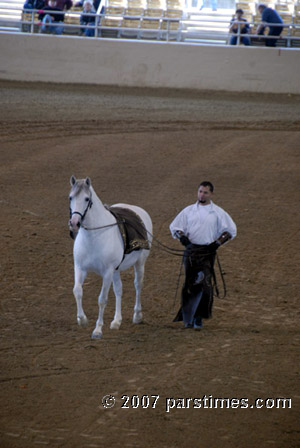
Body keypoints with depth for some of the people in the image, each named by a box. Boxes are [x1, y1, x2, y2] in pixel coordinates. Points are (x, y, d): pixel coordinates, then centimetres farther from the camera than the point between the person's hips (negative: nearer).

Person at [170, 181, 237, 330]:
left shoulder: (218, 212, 5)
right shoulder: (188, 210, 10)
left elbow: (231, 230, 8)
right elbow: (174, 226, 15)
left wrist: (218, 242, -4)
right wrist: (182, 237, -4)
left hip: (208, 252, -2)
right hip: (190, 250, 2)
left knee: (205, 284, -13)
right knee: (189, 284, 3)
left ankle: (199, 318, -8)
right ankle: (188, 318, 14)